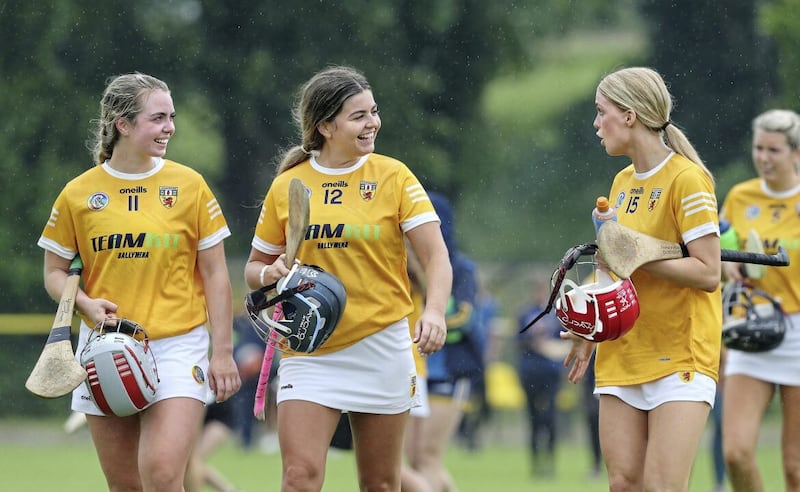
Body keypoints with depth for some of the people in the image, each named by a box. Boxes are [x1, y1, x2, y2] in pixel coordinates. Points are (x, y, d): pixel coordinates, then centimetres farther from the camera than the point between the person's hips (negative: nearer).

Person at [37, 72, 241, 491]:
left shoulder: (189, 185, -1)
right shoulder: (79, 194, 1)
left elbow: (215, 274, 2)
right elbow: (54, 272, 10)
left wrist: (222, 351, -2)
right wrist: (86, 304, -10)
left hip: (177, 346, -2)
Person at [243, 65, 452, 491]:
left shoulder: (393, 176, 0)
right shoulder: (287, 187, 3)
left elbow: (435, 256, -6)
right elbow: (255, 268, 14)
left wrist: (434, 311, -24)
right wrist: (270, 274, -10)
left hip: (381, 345, 0)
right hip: (309, 353, 0)